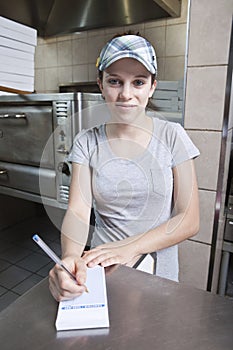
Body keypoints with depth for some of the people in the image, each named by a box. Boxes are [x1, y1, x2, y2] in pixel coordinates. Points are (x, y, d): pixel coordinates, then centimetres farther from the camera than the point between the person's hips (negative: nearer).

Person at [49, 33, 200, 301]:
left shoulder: (171, 136, -7)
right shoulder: (87, 143, -4)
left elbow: (189, 221, -9)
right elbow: (78, 211, -11)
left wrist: (130, 248, -20)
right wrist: (71, 257, -31)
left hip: (159, 271, 0)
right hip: (101, 269, 1)